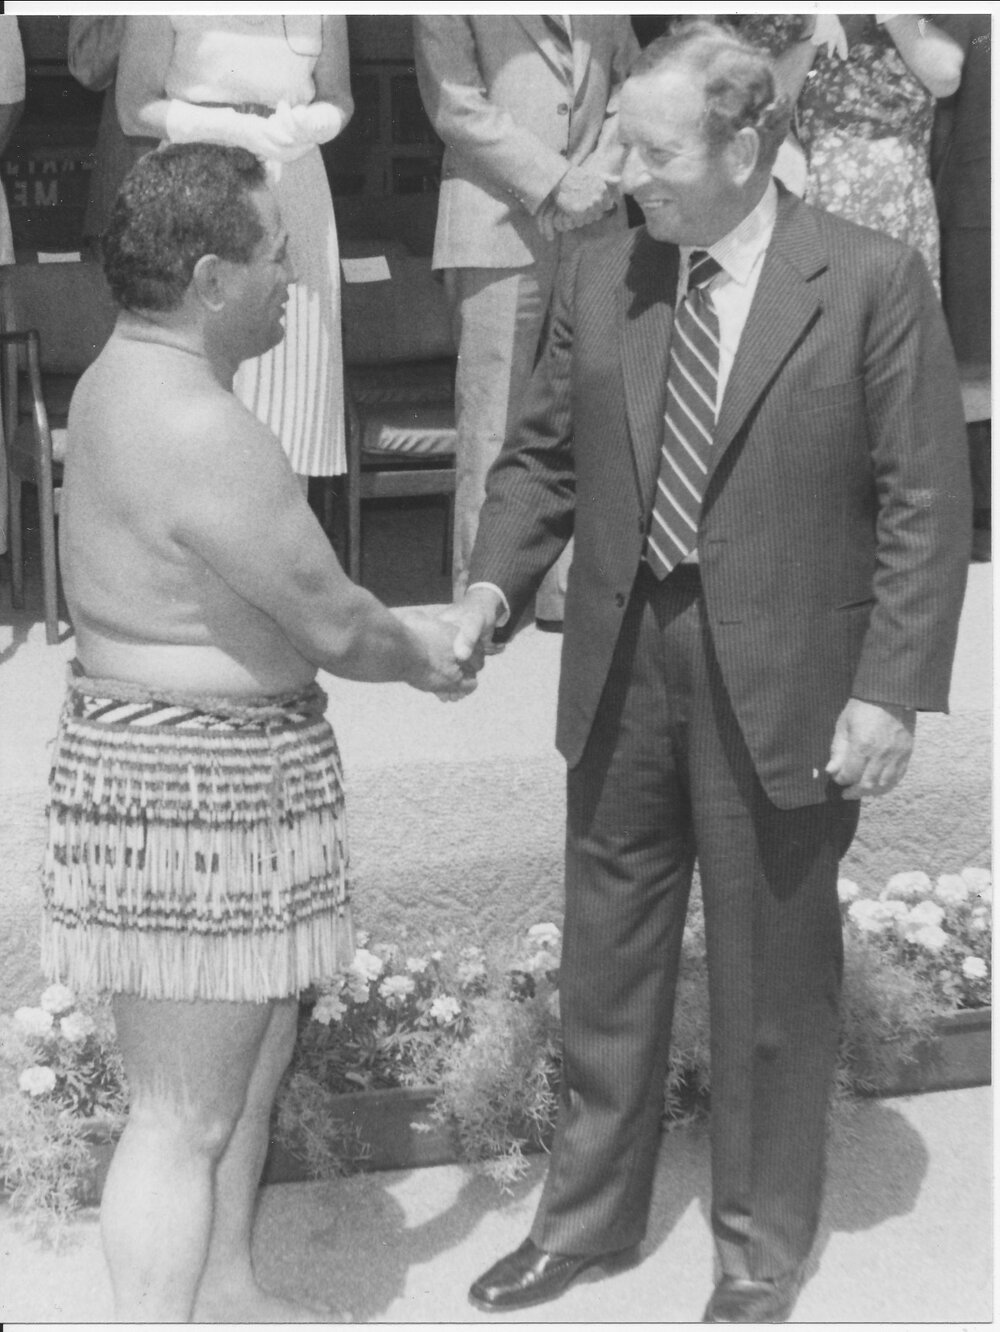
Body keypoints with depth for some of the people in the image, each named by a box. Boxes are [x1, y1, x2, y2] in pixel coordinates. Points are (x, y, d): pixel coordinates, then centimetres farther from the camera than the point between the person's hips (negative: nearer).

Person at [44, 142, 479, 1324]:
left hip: (193, 752, 11)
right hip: (196, 784, -11)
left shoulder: (128, 381, 8)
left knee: (249, 1058, 23)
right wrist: (420, 660, 2)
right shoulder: (199, 430, -24)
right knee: (184, 1112, 1)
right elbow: (332, 625, -18)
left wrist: (396, 630, 10)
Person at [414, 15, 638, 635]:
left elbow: (629, 89, 14)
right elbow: (454, 103, -7)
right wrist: (556, 181, -11)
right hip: (498, 225, -4)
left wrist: (600, 178, -4)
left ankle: (568, 587, 8)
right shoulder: (447, 14, 1)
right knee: (489, 419, -5)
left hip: (595, 229, 5)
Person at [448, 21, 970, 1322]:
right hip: (621, 673, 4)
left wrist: (891, 689, -14)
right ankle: (587, 1214, 36)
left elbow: (925, 503, -9)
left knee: (772, 981, 10)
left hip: (781, 690, -4)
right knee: (606, 960, 16)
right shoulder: (600, 281, 5)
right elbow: (543, 457, 11)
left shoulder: (873, 282, -8)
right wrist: (491, 585, -6)